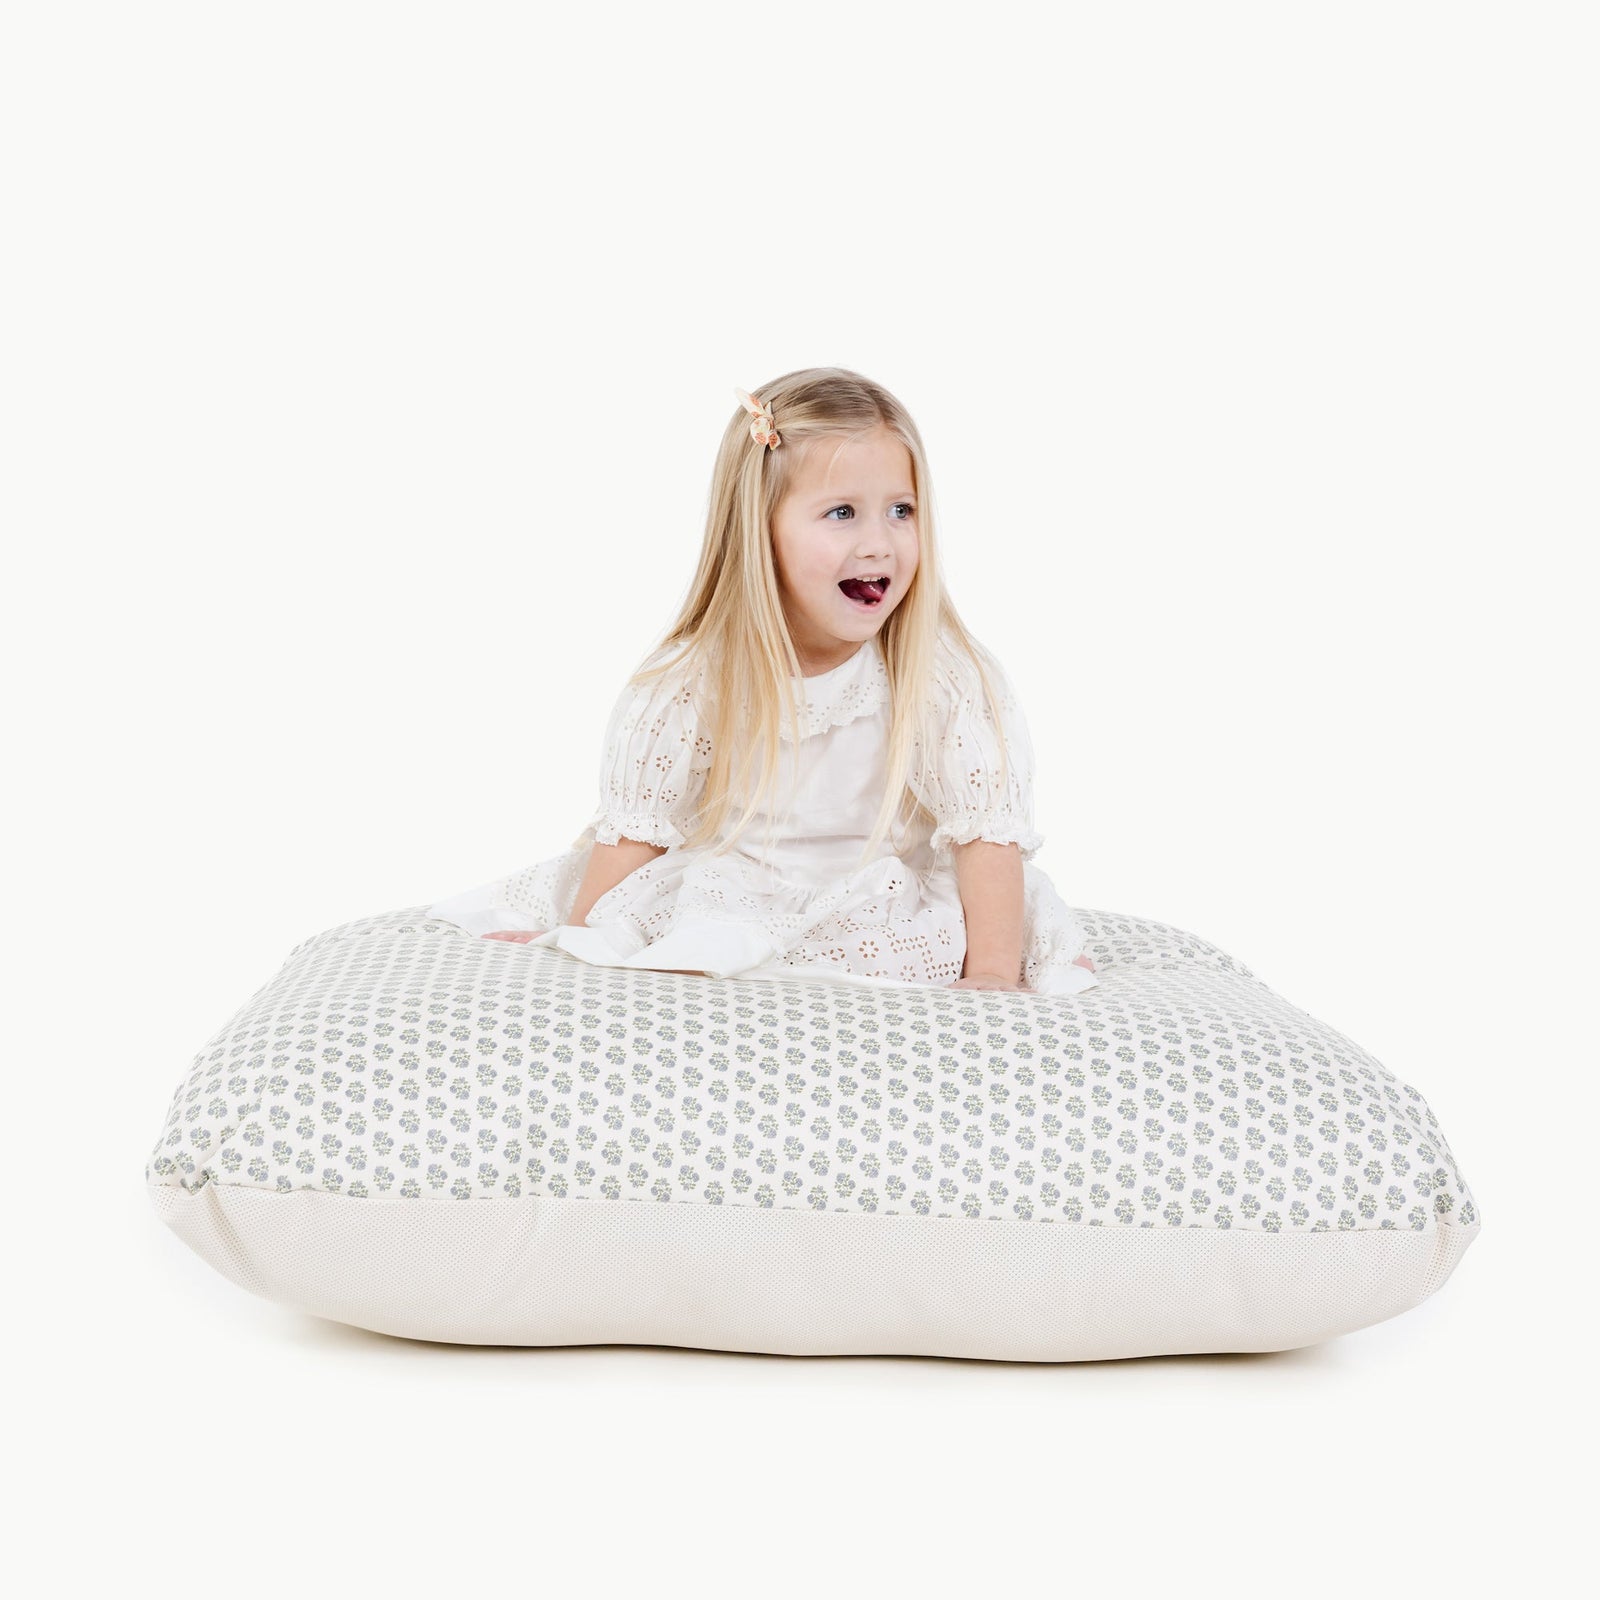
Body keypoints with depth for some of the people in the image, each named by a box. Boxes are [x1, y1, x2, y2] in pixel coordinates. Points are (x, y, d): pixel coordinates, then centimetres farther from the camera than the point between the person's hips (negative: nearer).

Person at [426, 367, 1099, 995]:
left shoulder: (953, 680, -16)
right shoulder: (691, 680, -13)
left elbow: (990, 831, -17)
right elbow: (635, 826, -5)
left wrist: (993, 971, -26)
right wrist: (576, 943, -8)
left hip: (889, 913, -1)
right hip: (726, 900, 2)